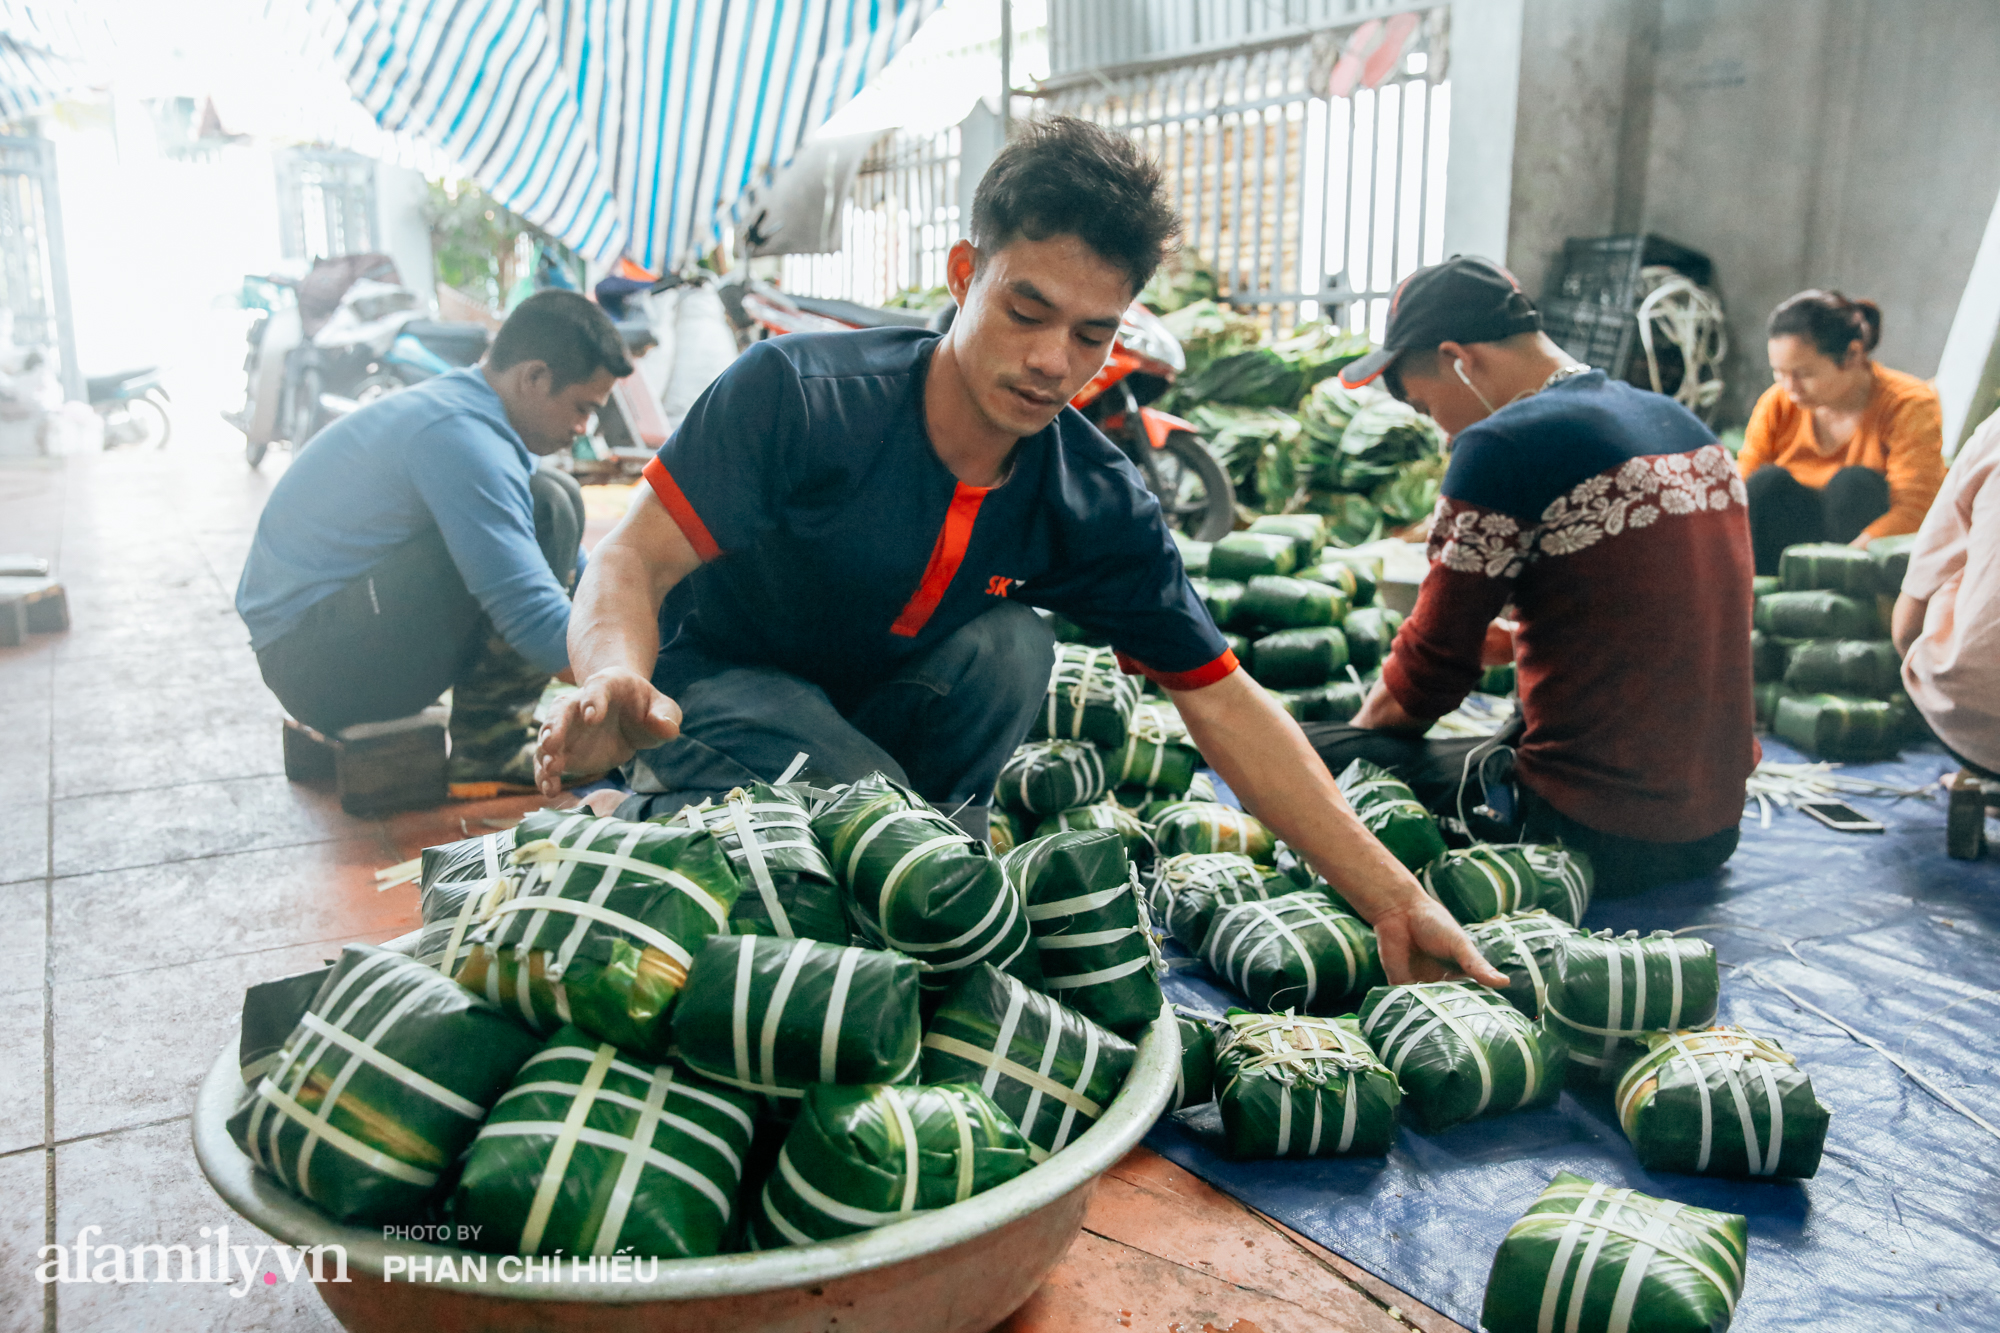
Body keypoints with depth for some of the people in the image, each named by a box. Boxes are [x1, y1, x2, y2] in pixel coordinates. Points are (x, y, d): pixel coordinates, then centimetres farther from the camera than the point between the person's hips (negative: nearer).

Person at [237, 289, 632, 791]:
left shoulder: (457, 405, 10)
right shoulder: (460, 435, -22)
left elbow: (572, 566, 18)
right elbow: (534, 620, -29)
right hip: (318, 664, -10)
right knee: (544, 508, -22)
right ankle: (489, 751, -13)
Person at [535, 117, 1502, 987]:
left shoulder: (1098, 505, -15)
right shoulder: (799, 393, -25)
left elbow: (1223, 704, -12)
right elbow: (631, 563, -24)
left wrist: (1394, 899, -16)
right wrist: (617, 683, -49)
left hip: (875, 711, 4)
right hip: (718, 682, -3)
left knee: (1012, 644, -25)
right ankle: (666, 816, -4)